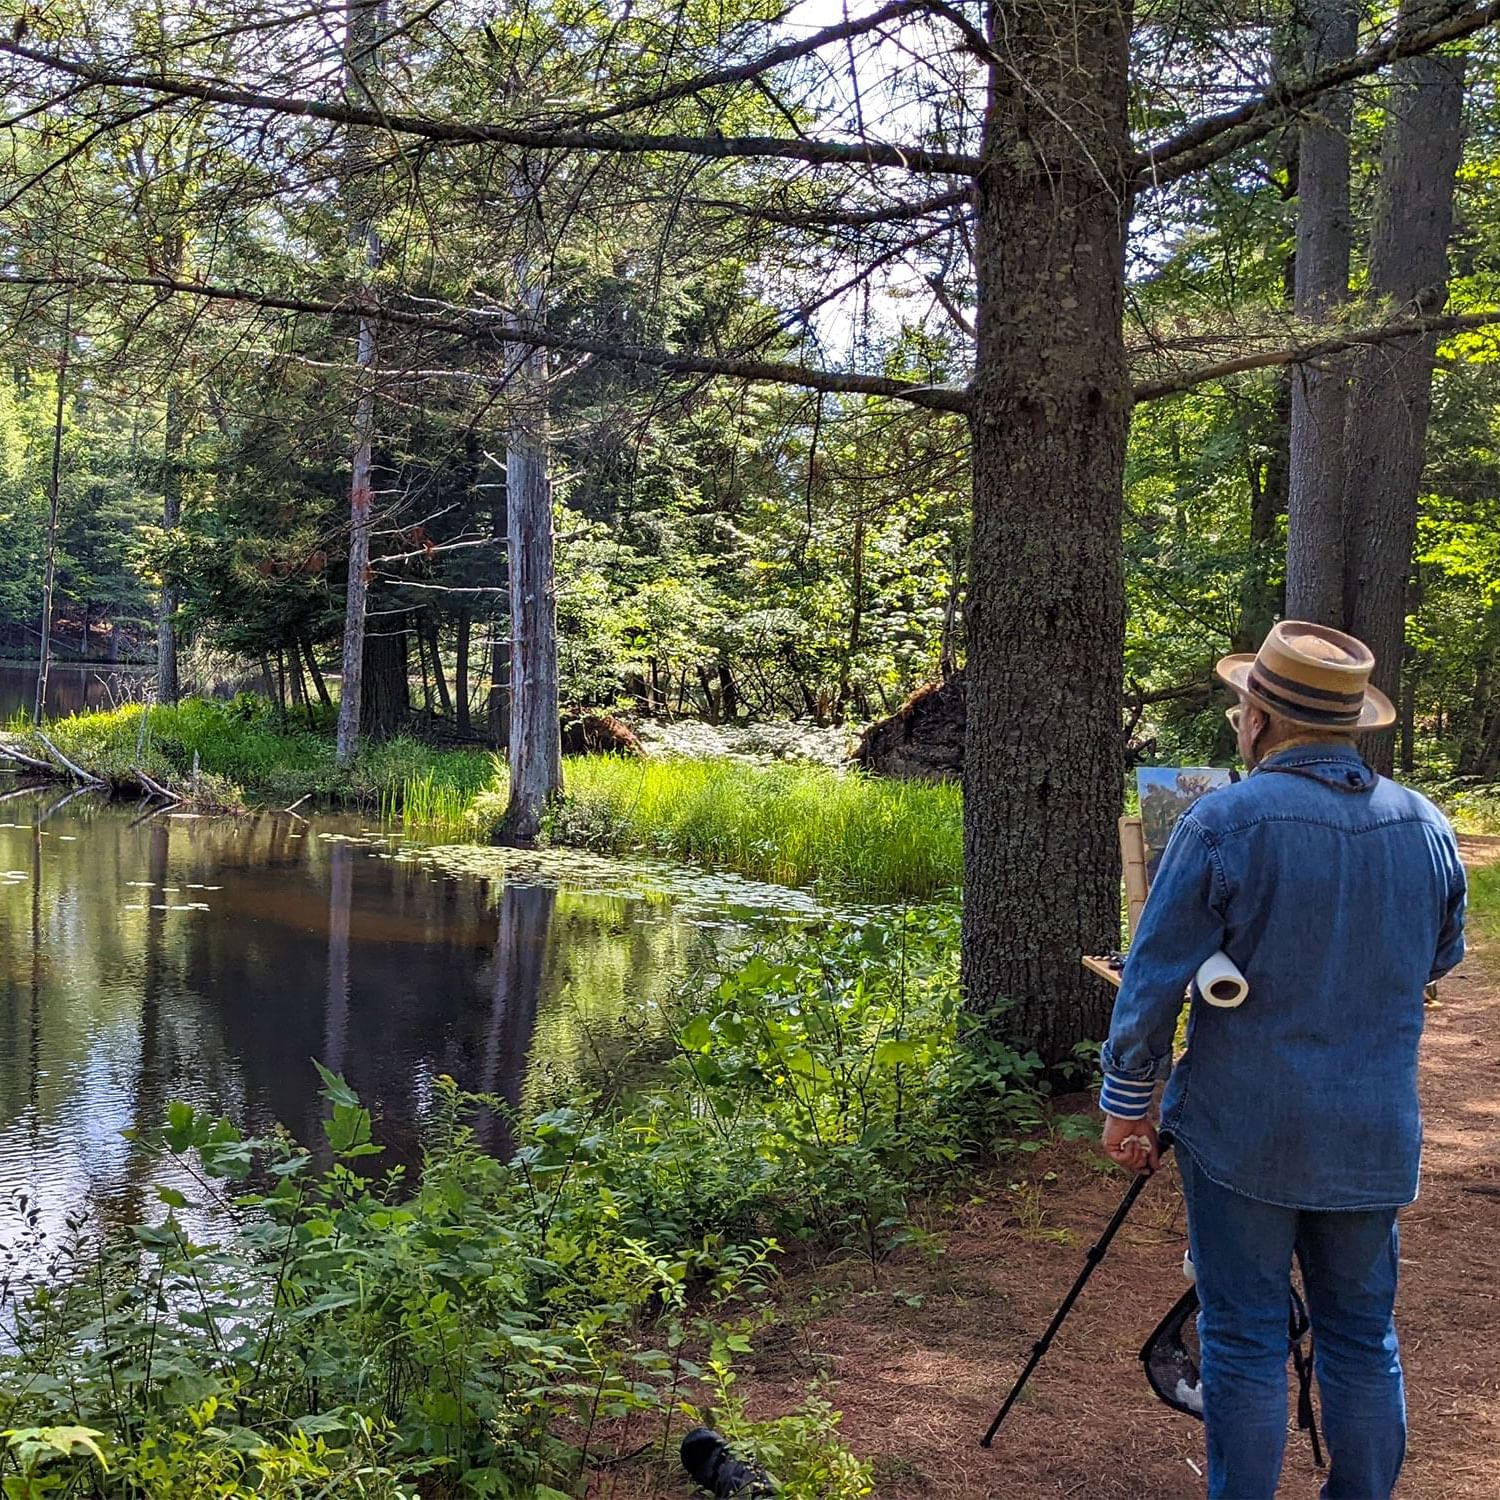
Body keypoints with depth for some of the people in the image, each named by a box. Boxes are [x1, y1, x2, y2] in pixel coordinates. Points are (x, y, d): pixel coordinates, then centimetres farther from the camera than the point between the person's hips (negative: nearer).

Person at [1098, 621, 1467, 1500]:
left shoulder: (1224, 824, -15)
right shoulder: (1427, 827, 0)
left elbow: (1155, 983, -12)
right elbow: (1441, 960, 16)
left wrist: (1128, 1100, 0)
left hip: (1244, 1132, -4)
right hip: (1375, 1138, 4)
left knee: (1245, 1339, 6)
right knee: (1363, 1337, 15)